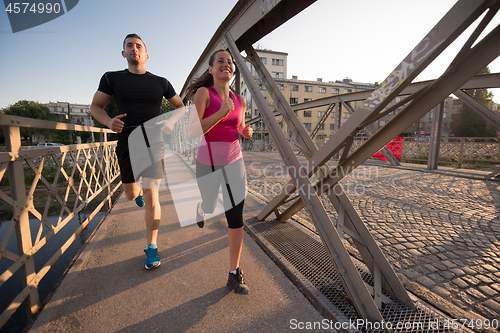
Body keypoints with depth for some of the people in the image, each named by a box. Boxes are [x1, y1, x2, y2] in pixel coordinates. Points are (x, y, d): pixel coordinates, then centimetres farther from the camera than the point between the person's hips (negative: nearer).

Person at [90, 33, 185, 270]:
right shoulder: (112, 78, 7)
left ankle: (151, 246, 11)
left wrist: (170, 122, -6)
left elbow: (181, 107, 15)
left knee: (151, 197, -4)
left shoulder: (160, 82, 7)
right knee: (131, 194, 12)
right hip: (127, 144, 2)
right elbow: (95, 106, 11)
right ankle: (139, 191, 52)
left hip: (153, 143, -1)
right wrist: (109, 122, -12)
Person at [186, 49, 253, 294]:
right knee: (209, 208, 20)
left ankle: (234, 274, 10)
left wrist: (247, 131, -3)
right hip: (208, 163, -2)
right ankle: (202, 207, 61)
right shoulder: (203, 92, -10)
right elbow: (192, 131, -21)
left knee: (236, 219, -5)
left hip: (234, 162, 3)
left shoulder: (240, 101, 4)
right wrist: (222, 112, -30)